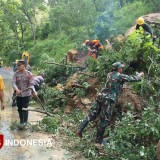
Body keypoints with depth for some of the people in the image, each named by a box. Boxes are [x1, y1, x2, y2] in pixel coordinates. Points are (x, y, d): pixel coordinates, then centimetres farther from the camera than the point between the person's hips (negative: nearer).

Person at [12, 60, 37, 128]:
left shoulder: (29, 74, -9)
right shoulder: (16, 74, -3)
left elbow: (31, 84, -11)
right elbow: (13, 83, -13)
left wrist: (34, 91, -29)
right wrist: (16, 89, -32)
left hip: (26, 94, -3)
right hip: (18, 94, 3)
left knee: (25, 108, -4)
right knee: (19, 108, 12)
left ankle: (25, 121, 15)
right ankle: (21, 121, 31)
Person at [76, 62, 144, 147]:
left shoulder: (109, 74, 15)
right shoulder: (120, 76, -4)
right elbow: (134, 79, 5)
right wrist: (140, 75, 24)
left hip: (101, 96, 7)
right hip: (109, 100, -7)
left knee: (91, 115, 12)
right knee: (104, 121, 2)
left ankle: (79, 130, 4)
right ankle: (98, 142, 10)